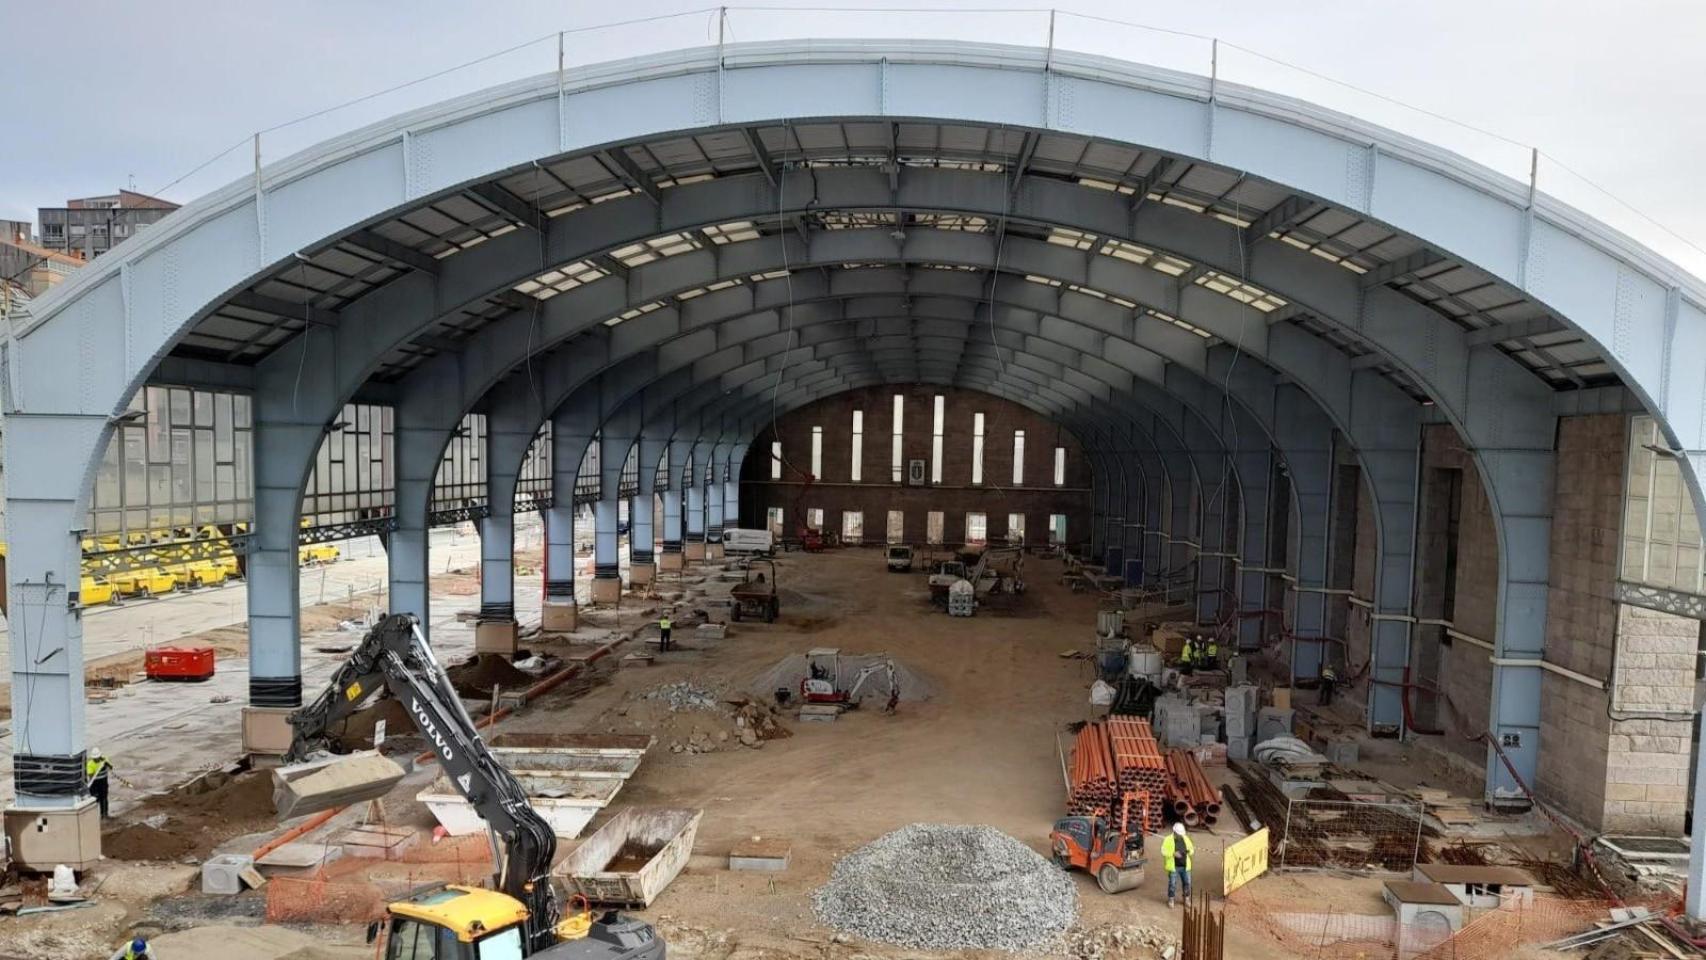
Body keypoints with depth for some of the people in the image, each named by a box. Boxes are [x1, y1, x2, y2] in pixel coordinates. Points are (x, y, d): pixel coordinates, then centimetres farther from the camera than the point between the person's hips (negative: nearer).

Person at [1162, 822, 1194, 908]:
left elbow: (1191, 849, 11)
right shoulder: (1168, 840, -8)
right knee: (1172, 884, 1)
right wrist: (1173, 854, -26)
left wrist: (1190, 851, -13)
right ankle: (1170, 901, 17)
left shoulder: (1185, 839, 5)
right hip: (1173, 867, -4)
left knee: (1187, 883, 6)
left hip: (1185, 866, 4)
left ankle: (1186, 899, 24)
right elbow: (1163, 851, -12)